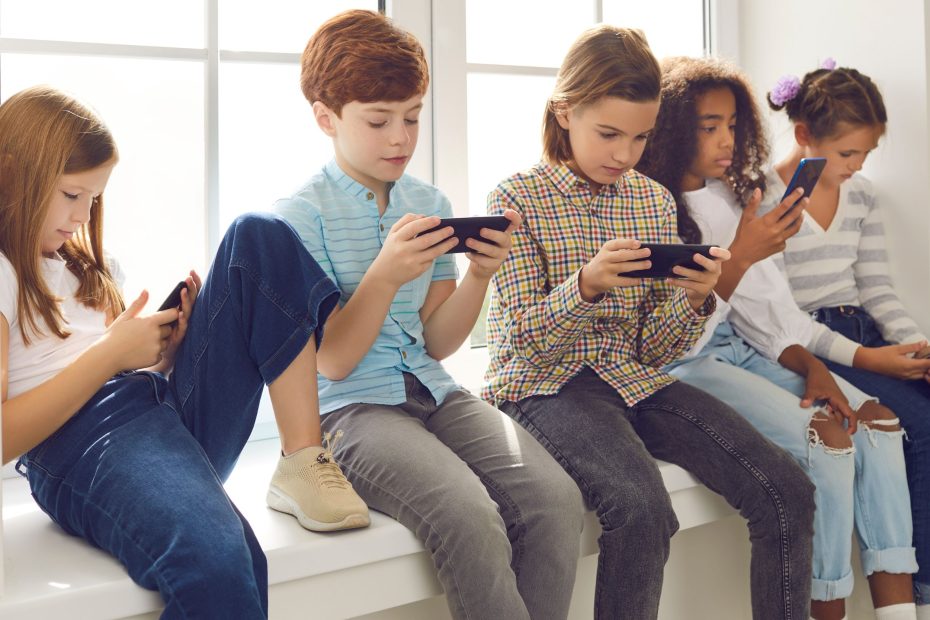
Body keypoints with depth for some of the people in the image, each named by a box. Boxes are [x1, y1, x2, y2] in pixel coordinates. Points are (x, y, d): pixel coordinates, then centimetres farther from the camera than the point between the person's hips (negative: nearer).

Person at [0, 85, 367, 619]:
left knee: (260, 236, -7)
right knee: (214, 561, -43)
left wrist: (167, 343, 4)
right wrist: (110, 355, -8)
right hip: (82, 445, -8)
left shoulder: (85, 265, 27)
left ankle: (305, 457, -15)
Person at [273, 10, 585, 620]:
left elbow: (437, 344, 12)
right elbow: (333, 362, -7)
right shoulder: (302, 213, -4)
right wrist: (385, 275, -21)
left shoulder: (431, 203, 11)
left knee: (556, 498, -20)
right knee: (470, 519, -31)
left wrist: (479, 275, -5)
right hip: (351, 406, -5)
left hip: (432, 392, 5)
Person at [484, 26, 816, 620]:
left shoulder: (656, 200, 9)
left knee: (788, 491, -13)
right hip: (547, 382, -5)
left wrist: (693, 298, -14)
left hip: (637, 376, 5)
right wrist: (587, 287, -26)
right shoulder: (519, 198, -4)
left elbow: (656, 350, 7)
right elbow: (524, 339, -9)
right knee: (643, 507, -33)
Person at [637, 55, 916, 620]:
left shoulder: (730, 199, 10)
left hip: (742, 351, 8)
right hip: (682, 367, -7)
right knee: (828, 437, -23)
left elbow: (768, 301, 10)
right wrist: (738, 258, -25)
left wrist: (811, 365, -5)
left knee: (876, 419, -9)